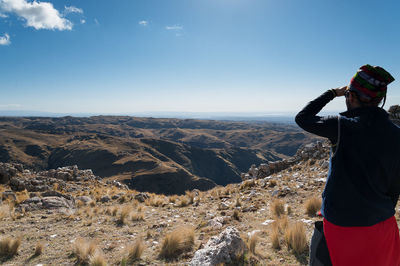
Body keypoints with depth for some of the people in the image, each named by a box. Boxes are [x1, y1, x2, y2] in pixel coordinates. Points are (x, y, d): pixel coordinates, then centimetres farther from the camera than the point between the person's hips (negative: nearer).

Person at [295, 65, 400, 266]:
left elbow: (302, 118, -4)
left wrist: (332, 93, 2)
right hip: (381, 223, 4)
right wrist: (383, 214, 18)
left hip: (343, 224, -4)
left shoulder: (342, 126, -21)